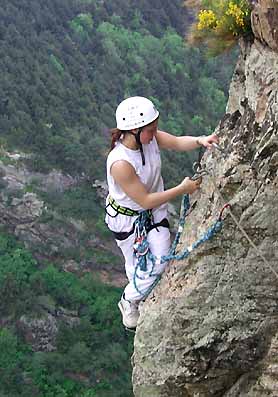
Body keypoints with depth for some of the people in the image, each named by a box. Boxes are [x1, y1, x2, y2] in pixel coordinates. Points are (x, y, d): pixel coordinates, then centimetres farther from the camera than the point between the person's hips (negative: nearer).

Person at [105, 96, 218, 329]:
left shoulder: (149, 137, -19)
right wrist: (182, 189, -24)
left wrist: (200, 141, -26)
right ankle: (128, 302, 41)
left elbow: (177, 143, -4)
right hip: (128, 218, -6)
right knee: (140, 270, 9)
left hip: (155, 212, 6)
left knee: (161, 263, 4)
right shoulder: (120, 164, -37)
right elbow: (145, 200, -28)